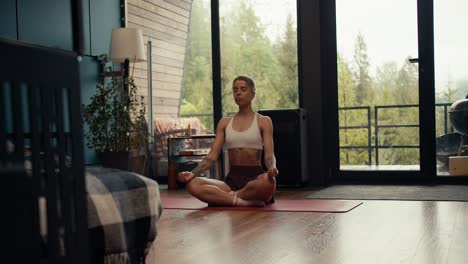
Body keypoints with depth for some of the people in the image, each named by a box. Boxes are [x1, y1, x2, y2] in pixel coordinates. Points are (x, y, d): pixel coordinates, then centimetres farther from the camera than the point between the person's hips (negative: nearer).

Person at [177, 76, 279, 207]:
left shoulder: (263, 121, 7)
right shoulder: (224, 122, 15)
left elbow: (269, 154, -4)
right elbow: (212, 155, 8)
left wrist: (272, 169, -28)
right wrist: (193, 173, -11)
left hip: (255, 177, -3)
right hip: (232, 179, 3)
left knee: (268, 181, -40)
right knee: (192, 184, -24)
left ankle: (223, 198, -20)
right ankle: (244, 202, -27)